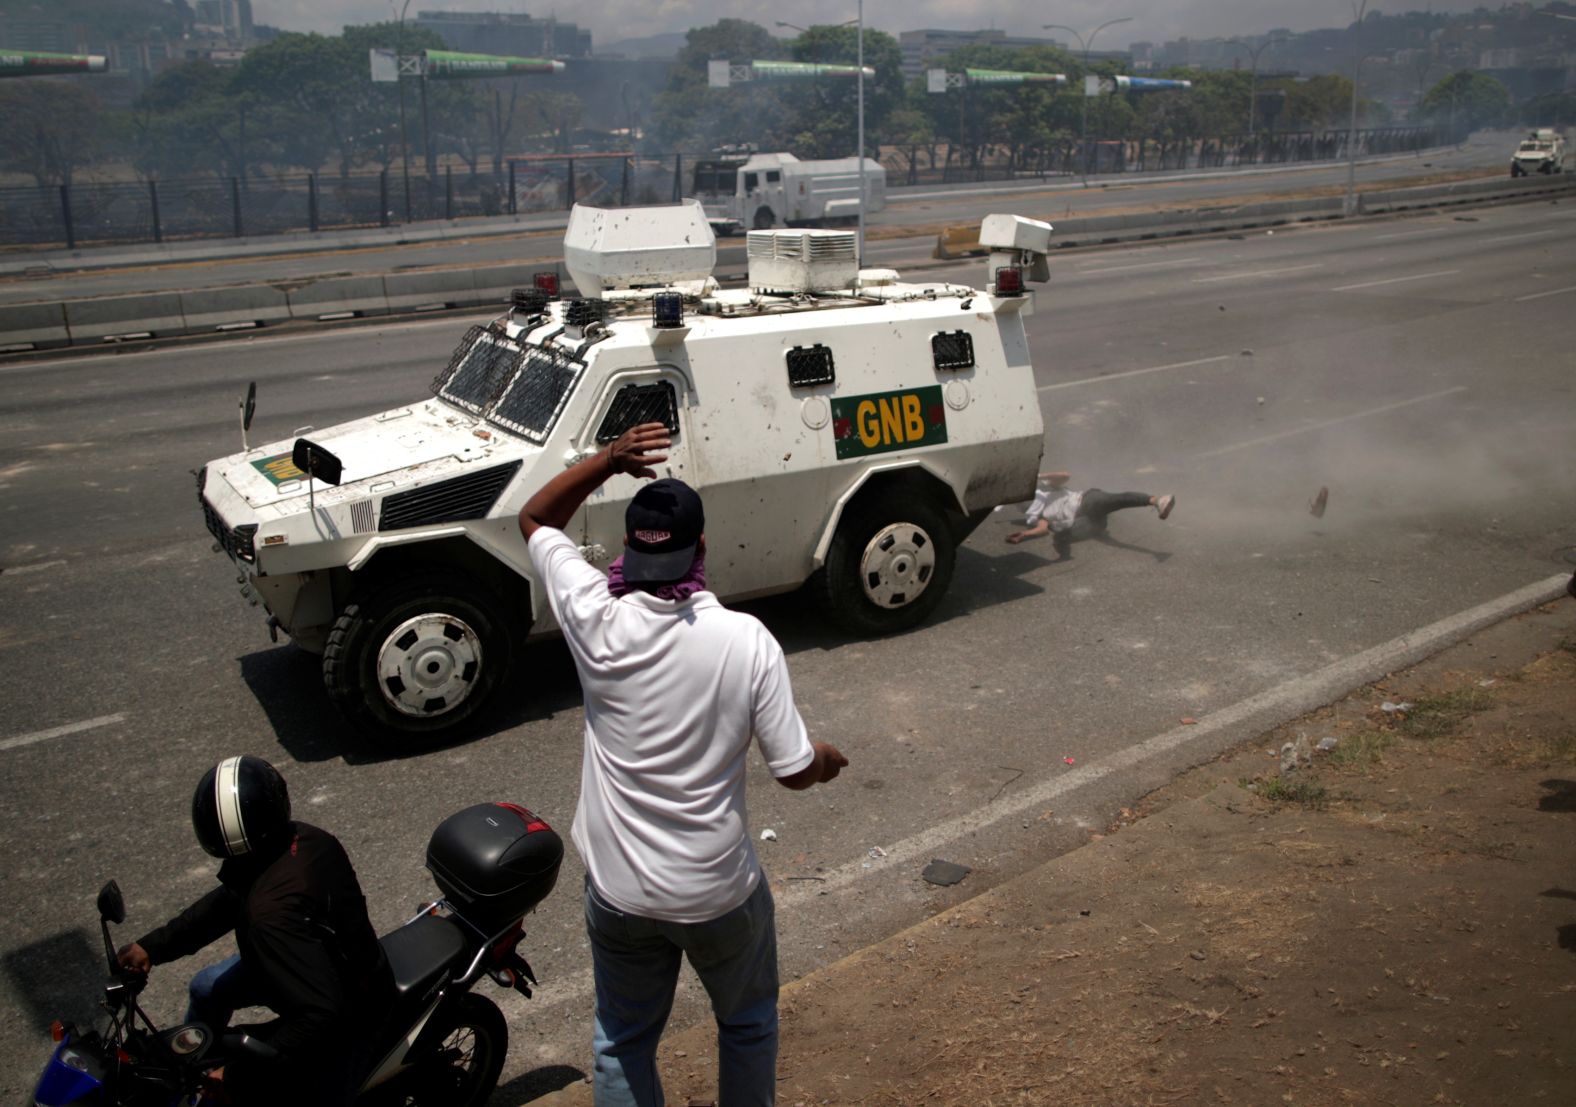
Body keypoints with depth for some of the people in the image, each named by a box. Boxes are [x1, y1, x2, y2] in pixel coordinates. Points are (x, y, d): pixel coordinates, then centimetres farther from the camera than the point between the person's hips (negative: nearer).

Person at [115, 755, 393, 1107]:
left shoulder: (272, 915, -42)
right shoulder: (304, 839, -17)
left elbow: (321, 1012, -44)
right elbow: (232, 898, 1)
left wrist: (242, 1074, -35)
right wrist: (154, 945, -1)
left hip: (342, 1015, -9)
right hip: (338, 964, 9)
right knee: (207, 989, 24)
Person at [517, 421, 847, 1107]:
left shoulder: (597, 621, -17)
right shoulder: (746, 640, -21)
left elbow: (534, 519, 0)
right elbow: (794, 770, -14)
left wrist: (607, 460, -10)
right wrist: (830, 760, 7)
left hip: (617, 890, 2)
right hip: (718, 892, -1)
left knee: (622, 1039, 26)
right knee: (749, 1026, 27)